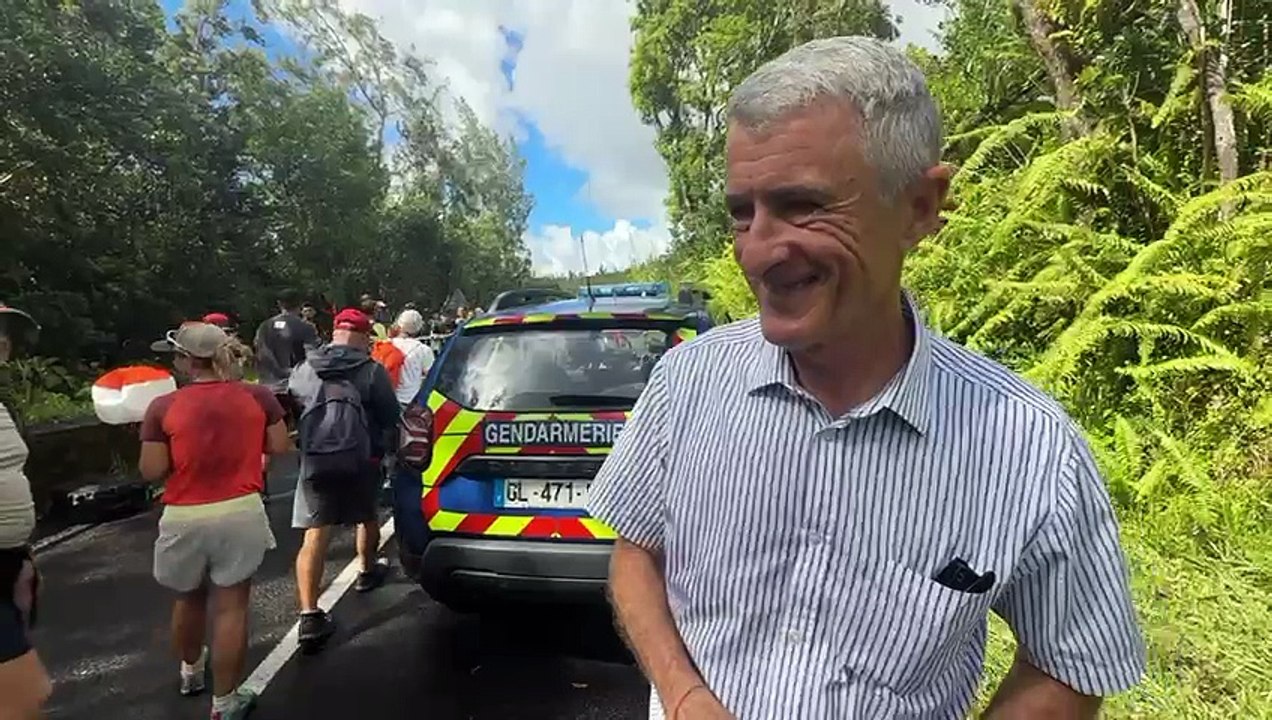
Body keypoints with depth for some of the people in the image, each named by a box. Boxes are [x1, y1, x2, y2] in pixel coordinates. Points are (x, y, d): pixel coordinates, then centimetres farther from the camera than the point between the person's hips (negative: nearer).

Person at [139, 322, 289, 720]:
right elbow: (280, 447, 2)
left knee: (189, 598, 24)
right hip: (240, 512, 0)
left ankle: (191, 671, 48)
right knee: (231, 606, 7)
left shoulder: (163, 407, -9)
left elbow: (152, 472, -6)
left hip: (184, 519, 1)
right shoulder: (258, 396, -5)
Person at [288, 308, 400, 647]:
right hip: (360, 460, -1)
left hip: (314, 462, 2)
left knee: (314, 535, -1)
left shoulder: (303, 370, 10)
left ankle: (310, 614, -8)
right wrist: (381, 449, 17)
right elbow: (391, 417, 0)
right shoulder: (372, 371, -2)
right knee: (368, 517, 24)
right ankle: (368, 572, 43)